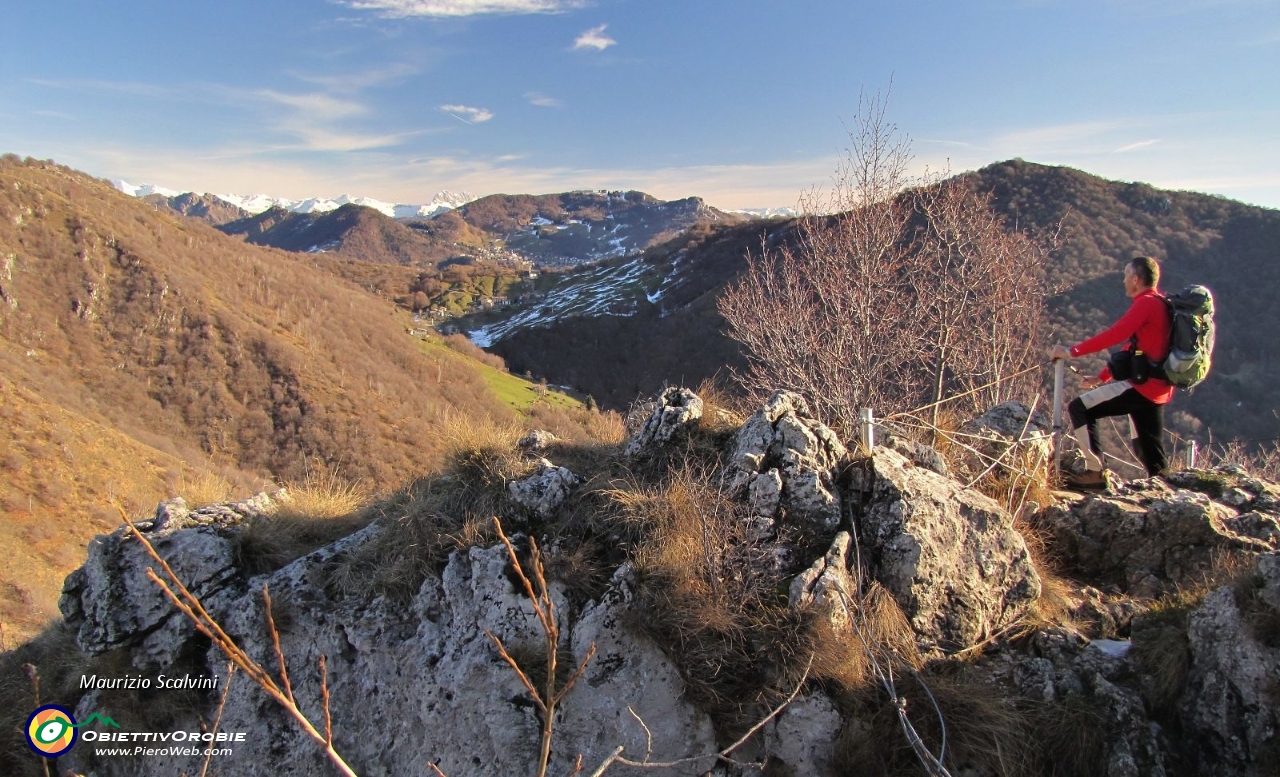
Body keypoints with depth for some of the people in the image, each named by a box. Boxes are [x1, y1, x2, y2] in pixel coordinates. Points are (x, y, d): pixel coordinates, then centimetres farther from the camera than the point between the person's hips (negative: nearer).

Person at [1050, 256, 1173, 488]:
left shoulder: (1146, 303, -10)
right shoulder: (1160, 305, 22)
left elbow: (1115, 334, -23)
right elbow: (1133, 349, 24)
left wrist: (1072, 352, -22)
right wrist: (1102, 378, 23)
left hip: (1142, 385, -10)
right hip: (1158, 389, 10)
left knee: (1079, 408, -10)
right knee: (1150, 453, 15)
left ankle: (1095, 472, -12)